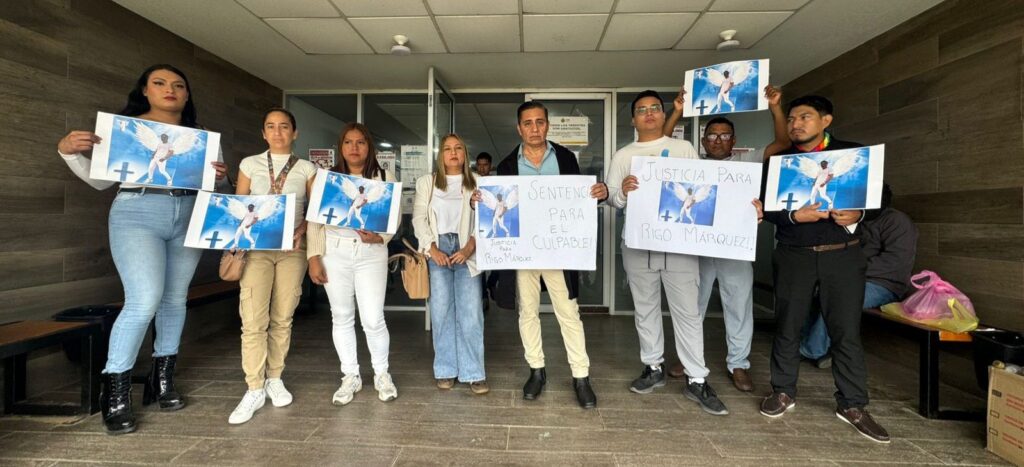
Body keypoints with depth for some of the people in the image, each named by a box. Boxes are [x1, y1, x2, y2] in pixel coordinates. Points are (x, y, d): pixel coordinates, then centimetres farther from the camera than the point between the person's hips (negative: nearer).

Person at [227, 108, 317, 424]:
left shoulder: (306, 169, 7)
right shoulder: (249, 165, 9)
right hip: (256, 247, 0)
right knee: (253, 320, -8)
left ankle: (274, 379, 20)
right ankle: (254, 389, 2)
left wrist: (302, 229, -12)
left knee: (282, 318, 5)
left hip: (292, 248, 0)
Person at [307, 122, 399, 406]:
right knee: (342, 317, 9)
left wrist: (378, 237, -17)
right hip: (334, 252, 2)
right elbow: (315, 220, 5)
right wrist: (314, 258, -1)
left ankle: (382, 374, 19)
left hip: (371, 253, -1)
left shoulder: (385, 178, 5)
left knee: (373, 319, -3)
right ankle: (350, 377, 24)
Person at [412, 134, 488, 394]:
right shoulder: (427, 182, 12)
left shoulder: (477, 182, 9)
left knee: (471, 312, -5)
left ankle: (473, 373, 4)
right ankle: (446, 370, 14)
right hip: (437, 249, 1)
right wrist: (432, 249, -9)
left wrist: (469, 248, -12)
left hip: (466, 250, 0)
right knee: (441, 311, 2)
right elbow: (419, 218, 4)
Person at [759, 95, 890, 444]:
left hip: (843, 255, 0)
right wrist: (794, 216, -19)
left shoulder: (852, 154, 6)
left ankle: (852, 404, 17)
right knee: (787, 325, 7)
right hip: (793, 255, 1)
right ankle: (783, 392, 23)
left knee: (847, 330, 3)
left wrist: (858, 213, -12)